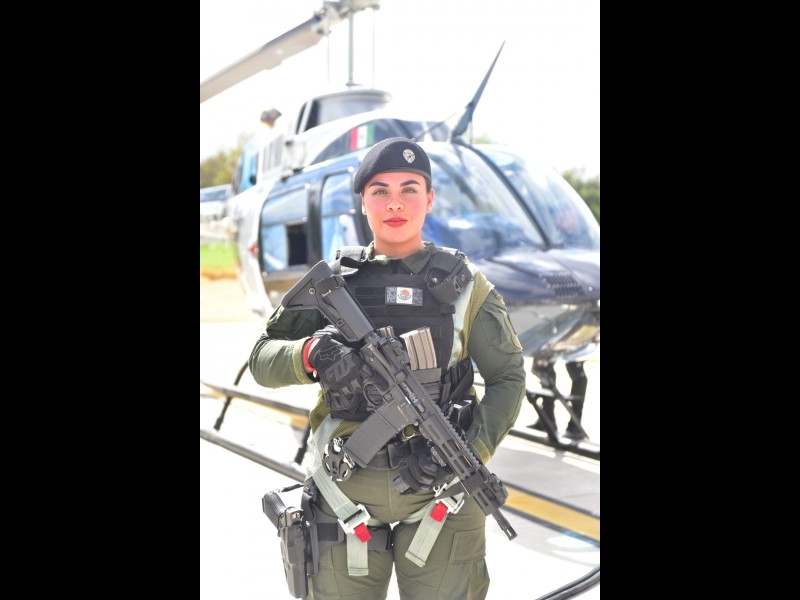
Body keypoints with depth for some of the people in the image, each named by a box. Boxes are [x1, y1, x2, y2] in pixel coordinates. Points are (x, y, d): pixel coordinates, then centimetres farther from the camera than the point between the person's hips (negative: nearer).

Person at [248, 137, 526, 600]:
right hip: (346, 490, 1)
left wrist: (470, 452, -13)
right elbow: (263, 360, 1)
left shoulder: (464, 284, 1)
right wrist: (310, 354, -21)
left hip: (439, 489, 0)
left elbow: (508, 377, 3)